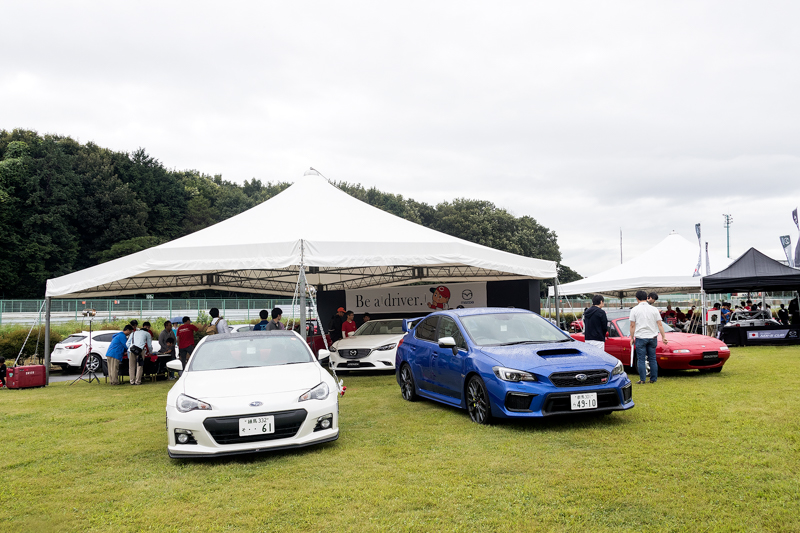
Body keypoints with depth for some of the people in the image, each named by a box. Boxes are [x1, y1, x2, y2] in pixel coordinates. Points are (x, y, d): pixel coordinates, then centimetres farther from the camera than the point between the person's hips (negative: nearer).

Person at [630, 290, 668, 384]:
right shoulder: (654, 309, 3)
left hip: (640, 338, -3)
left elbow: (632, 326, -4)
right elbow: (660, 324, 1)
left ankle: (642, 380, 2)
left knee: (641, 360, 2)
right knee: (652, 359, 10)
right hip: (652, 337, 3)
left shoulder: (634, 310, -4)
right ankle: (653, 379, 14)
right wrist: (663, 336, 5)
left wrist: (632, 338, 4)